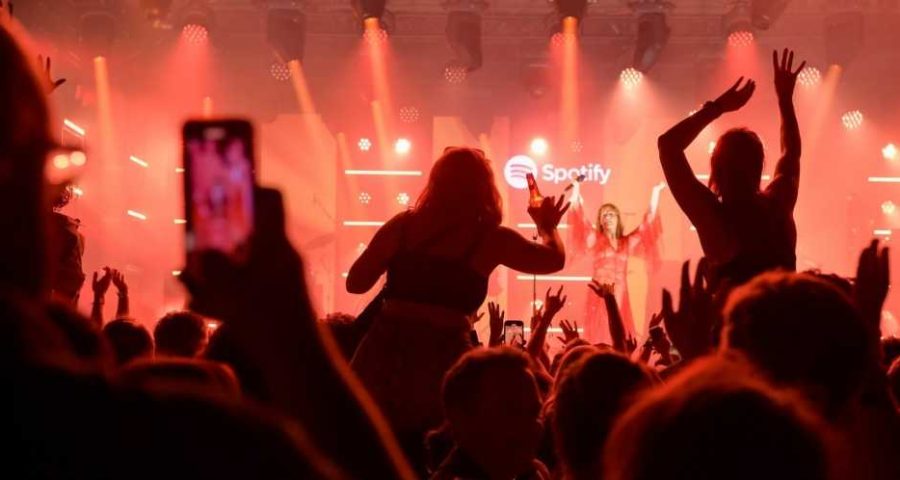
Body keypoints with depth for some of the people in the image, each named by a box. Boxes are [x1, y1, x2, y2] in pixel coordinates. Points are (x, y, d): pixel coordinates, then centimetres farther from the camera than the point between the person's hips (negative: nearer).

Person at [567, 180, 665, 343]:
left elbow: (646, 225, 22)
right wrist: (576, 191, -10)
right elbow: (580, 220, -2)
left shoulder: (627, 242, 15)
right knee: (600, 339, -9)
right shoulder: (595, 239, 7)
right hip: (600, 297, -3)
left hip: (620, 298, 3)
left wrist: (655, 194, 25)